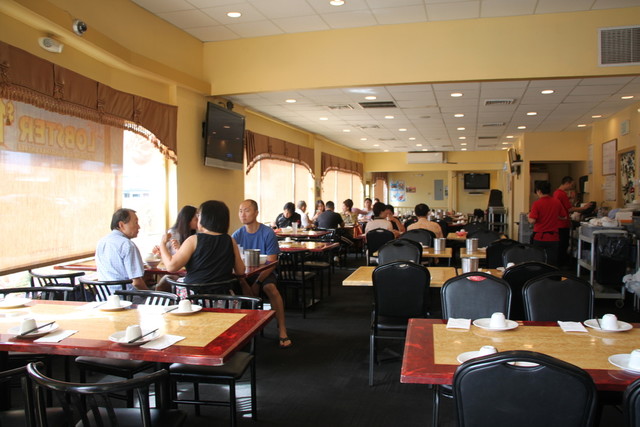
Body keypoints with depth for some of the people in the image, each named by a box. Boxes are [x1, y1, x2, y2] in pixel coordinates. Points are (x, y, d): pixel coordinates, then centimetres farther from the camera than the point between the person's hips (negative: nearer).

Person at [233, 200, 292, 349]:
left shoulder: (268, 233, -8)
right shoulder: (237, 235, 0)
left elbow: (271, 263, -10)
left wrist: (257, 283, -21)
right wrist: (245, 285, -19)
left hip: (265, 273, -2)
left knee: (271, 289, -32)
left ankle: (282, 330, -24)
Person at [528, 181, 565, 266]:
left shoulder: (537, 203, -12)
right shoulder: (557, 202, 1)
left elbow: (532, 221, -18)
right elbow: (564, 217, 11)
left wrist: (529, 216, 2)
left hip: (539, 238, -3)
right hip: (553, 238, 3)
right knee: (552, 264, 5)